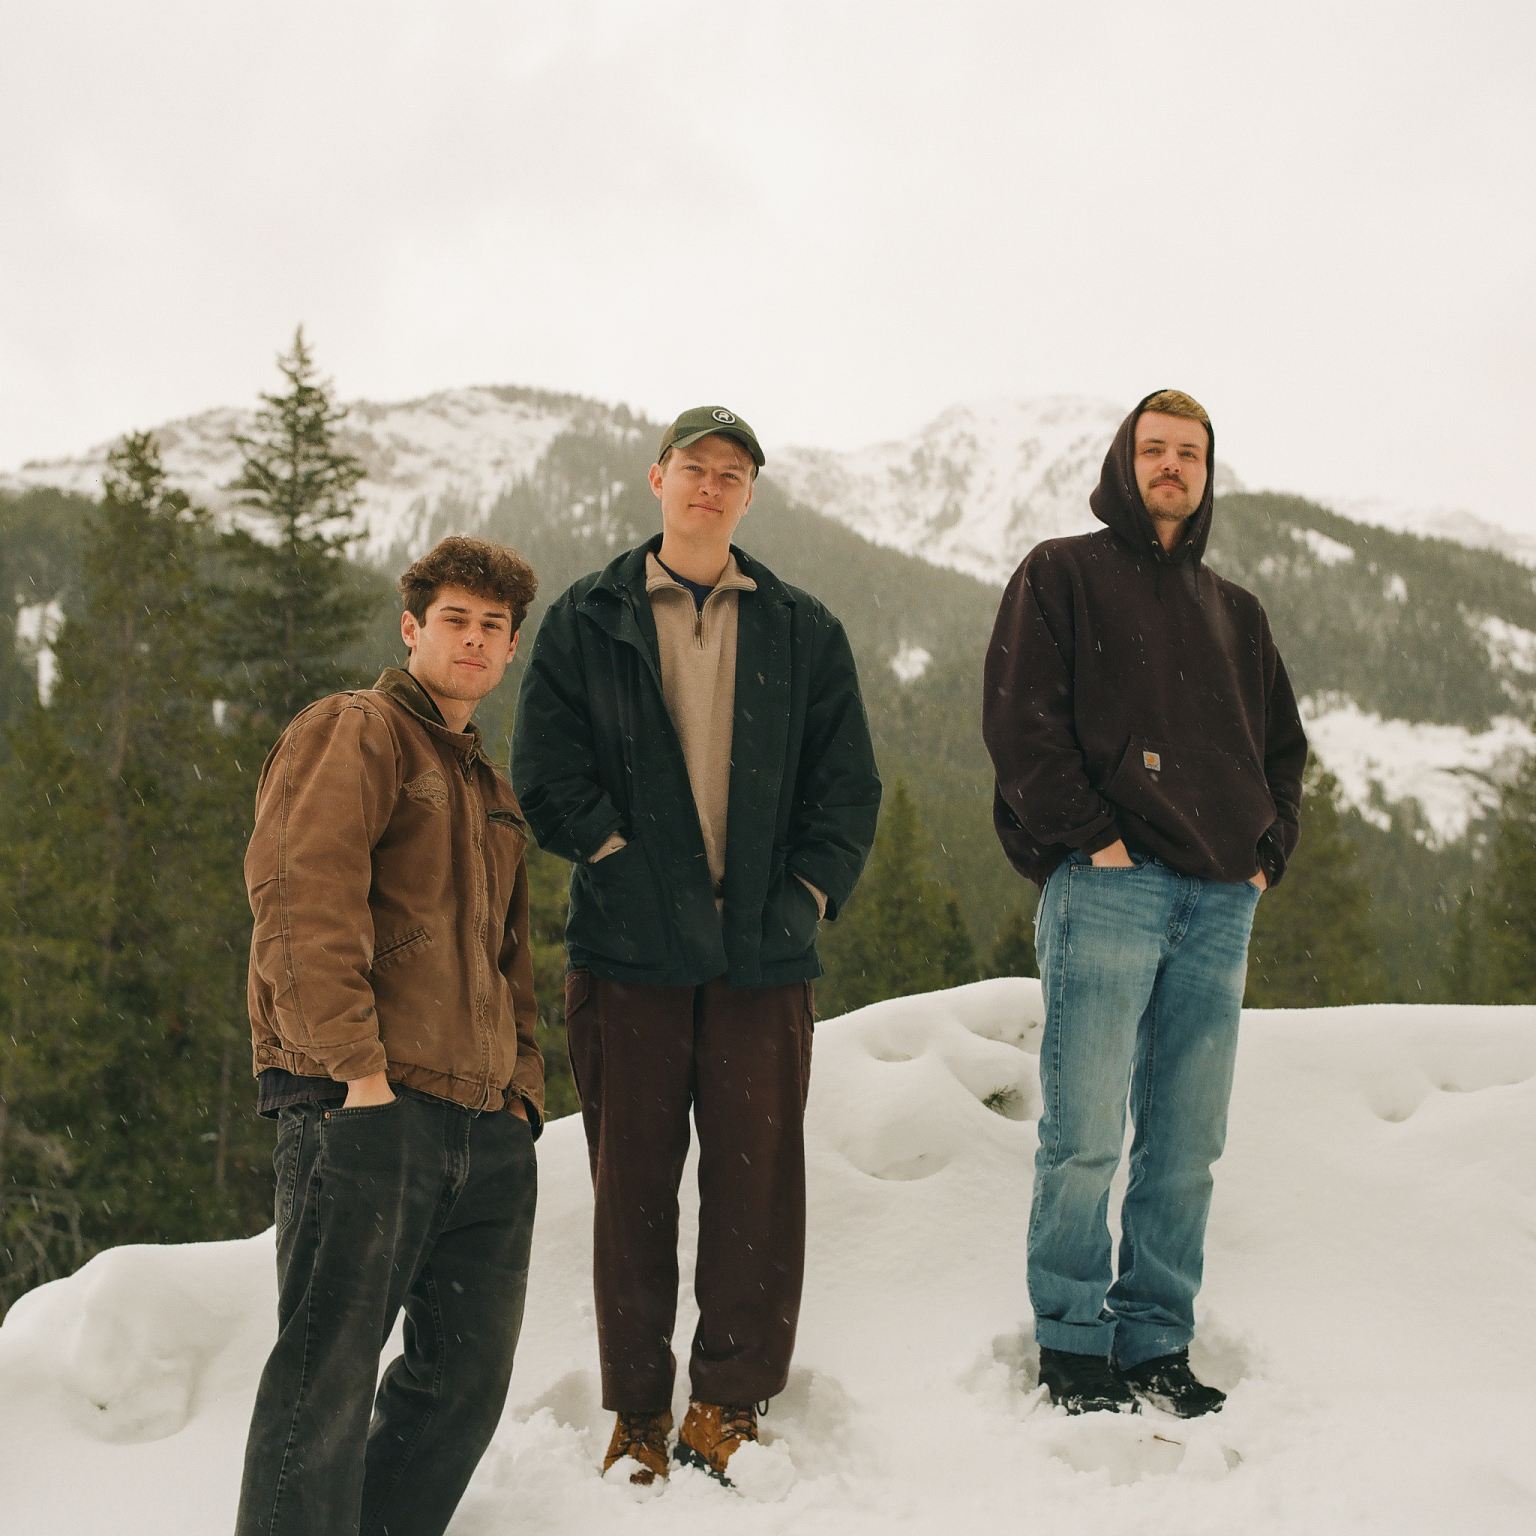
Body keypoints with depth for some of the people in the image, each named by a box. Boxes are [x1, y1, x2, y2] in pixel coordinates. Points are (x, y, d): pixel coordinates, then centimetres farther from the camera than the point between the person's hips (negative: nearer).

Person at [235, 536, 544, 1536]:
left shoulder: (492, 790, 27)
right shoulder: (355, 733, 1)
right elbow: (302, 896, -13)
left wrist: (522, 1086, 15)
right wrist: (356, 1064, -20)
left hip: (484, 1124, 8)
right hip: (364, 1108, -8)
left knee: (469, 1376, 9)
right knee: (329, 1373, -8)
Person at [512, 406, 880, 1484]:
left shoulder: (804, 633, 13)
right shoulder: (586, 623, 9)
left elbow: (848, 785, 11)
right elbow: (547, 773, 1)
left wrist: (806, 892, -1)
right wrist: (630, 864, -7)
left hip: (765, 952, 1)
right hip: (629, 949, -1)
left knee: (758, 1180, -1)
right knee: (632, 1181, 3)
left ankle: (730, 1407, 10)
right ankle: (638, 1415, 13)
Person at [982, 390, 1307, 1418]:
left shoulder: (1235, 613, 24)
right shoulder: (1062, 575, 8)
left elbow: (1285, 745, 28)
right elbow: (1020, 717, -4)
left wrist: (1269, 850, 11)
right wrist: (1091, 834, -12)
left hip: (1220, 904, 5)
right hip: (1107, 887, -5)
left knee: (1188, 1147, 5)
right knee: (1086, 1135, -8)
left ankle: (1158, 1345, 12)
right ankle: (1073, 1345, 1)